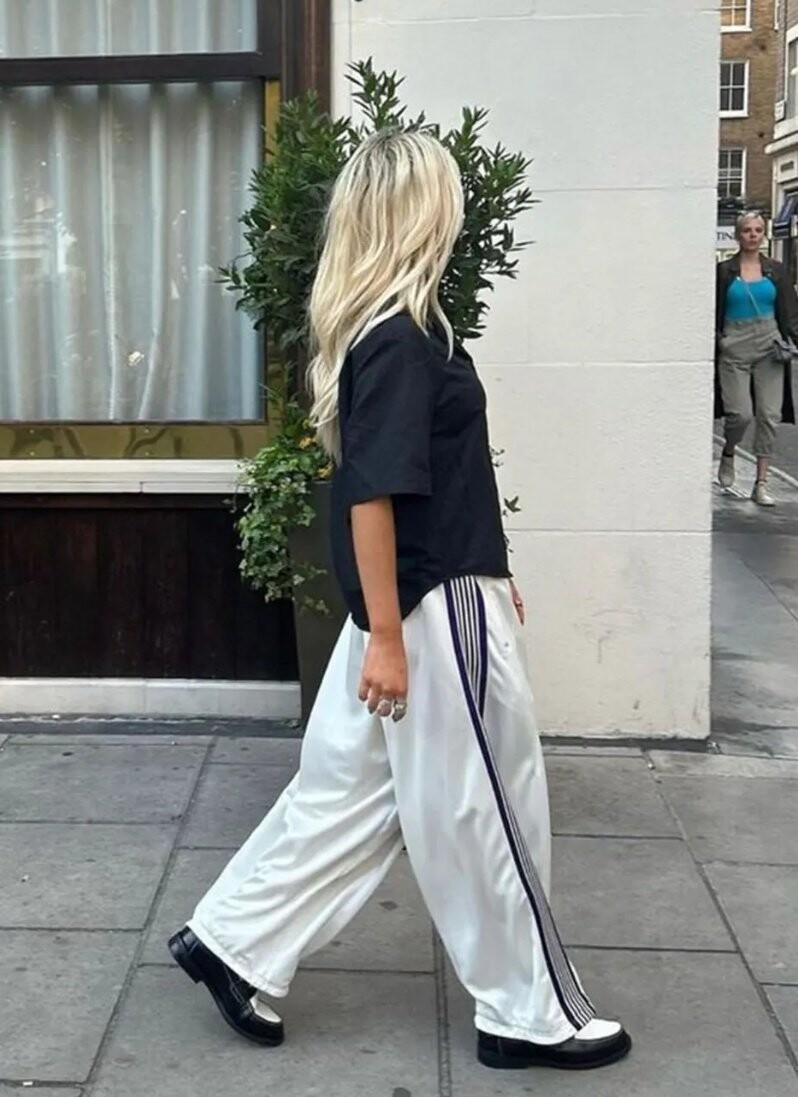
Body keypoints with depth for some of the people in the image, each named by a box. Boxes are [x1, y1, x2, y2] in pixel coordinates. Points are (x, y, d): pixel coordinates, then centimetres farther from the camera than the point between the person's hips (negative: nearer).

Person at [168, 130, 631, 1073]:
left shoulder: (386, 329, 11)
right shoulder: (398, 338, -19)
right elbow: (372, 492, -22)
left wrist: (490, 576, 23)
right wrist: (384, 635, -20)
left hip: (430, 598, 10)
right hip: (430, 611, -10)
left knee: (349, 787, 16)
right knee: (482, 811, 3)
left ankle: (235, 944, 25)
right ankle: (532, 1016, 18)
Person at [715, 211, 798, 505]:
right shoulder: (724, 271, 2)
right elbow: (714, 314, 3)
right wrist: (713, 345, -4)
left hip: (769, 348, 2)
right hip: (735, 349, -2)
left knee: (769, 415, -3)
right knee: (741, 414, -11)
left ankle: (761, 484, 3)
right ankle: (728, 455, 23)